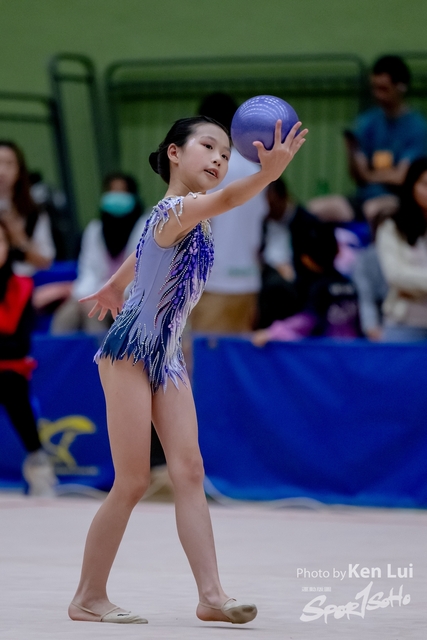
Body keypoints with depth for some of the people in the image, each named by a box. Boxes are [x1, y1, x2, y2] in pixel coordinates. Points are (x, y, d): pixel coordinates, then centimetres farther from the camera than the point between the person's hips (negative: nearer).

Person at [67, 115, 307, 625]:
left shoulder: (185, 217, 10)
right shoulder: (173, 211, -19)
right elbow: (224, 200, -42)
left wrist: (113, 287, 50)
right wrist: (267, 174, -60)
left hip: (166, 355, 9)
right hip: (129, 351, -9)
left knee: (189, 472, -3)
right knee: (133, 481, -5)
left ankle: (211, 595, -10)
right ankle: (89, 598, 7)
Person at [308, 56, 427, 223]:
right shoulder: (367, 121, 10)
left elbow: (400, 177, -7)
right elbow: (359, 178, 5)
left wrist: (369, 175, 8)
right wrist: (352, 151, -14)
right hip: (366, 196, 5)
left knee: (373, 209, -38)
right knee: (316, 208, -17)